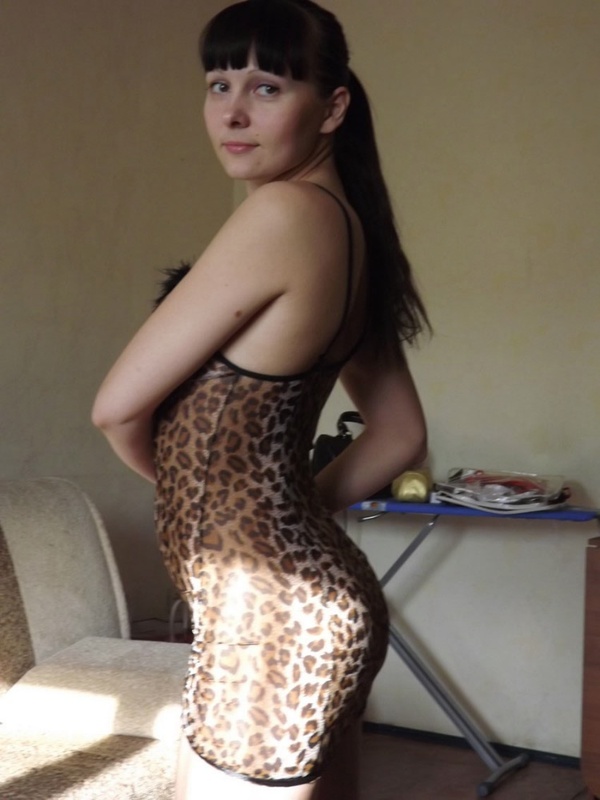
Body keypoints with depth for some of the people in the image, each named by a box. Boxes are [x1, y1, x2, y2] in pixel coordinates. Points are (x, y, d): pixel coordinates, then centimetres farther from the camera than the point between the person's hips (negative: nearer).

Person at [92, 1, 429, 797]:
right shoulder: (351, 228, 8)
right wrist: (295, 508, 10)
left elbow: (118, 406, -12)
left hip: (269, 619, -9)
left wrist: (187, 487, 7)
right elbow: (401, 436, 17)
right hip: (319, 600, 9)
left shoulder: (285, 213, -19)